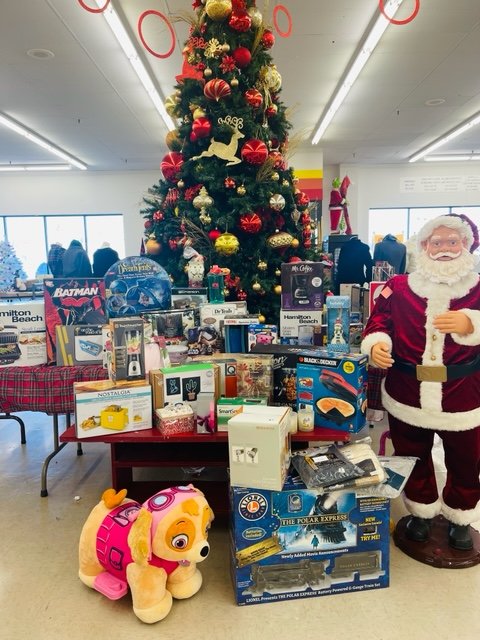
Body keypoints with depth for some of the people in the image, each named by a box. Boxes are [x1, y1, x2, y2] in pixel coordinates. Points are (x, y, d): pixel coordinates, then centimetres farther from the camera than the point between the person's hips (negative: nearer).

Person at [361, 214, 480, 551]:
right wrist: (377, 343, -21)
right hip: (408, 395, 1)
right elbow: (380, 319, -2)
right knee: (413, 458, 19)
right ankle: (422, 512, 45)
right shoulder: (399, 286, 0)